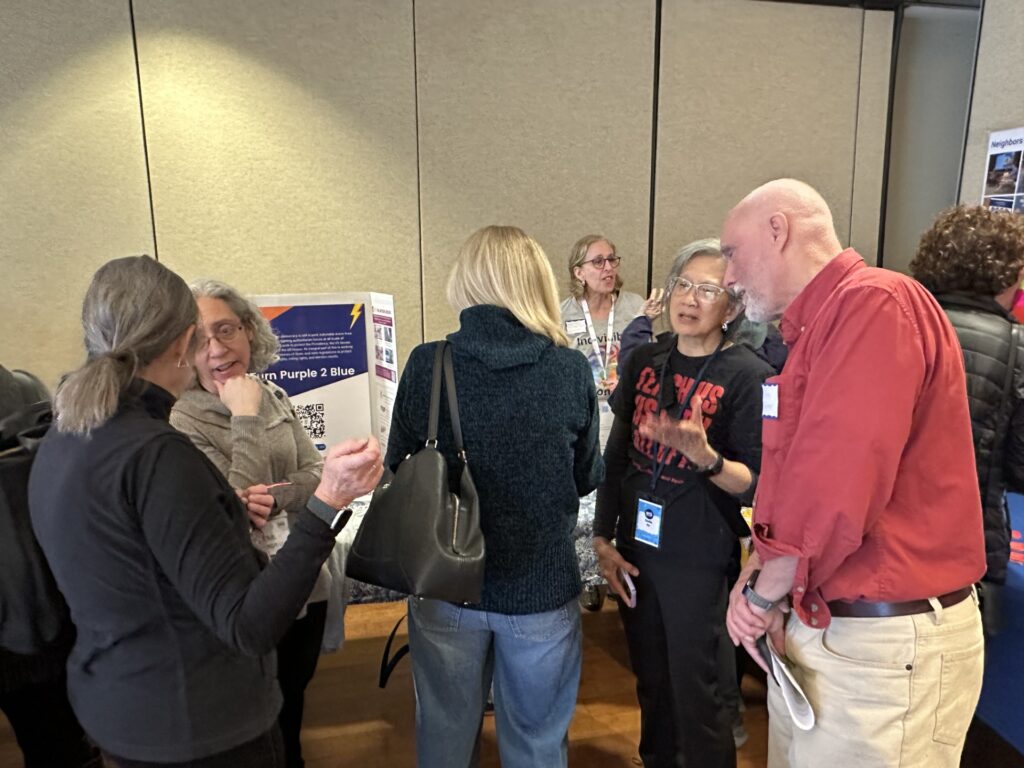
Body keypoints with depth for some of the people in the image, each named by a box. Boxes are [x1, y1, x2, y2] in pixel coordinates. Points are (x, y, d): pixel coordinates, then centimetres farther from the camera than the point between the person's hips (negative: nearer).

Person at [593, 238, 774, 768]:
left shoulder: (749, 376, -11)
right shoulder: (645, 361, 3)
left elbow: (754, 482, -12)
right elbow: (616, 454, 7)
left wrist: (704, 456, -31)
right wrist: (603, 538, 5)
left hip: (699, 559, -5)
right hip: (635, 547, 5)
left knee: (695, 691, 7)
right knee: (650, 681, 19)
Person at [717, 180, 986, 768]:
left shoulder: (874, 303, -19)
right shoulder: (818, 324, 14)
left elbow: (837, 491, -28)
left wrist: (763, 590, -14)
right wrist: (763, 579, 2)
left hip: (883, 642, -9)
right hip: (818, 624, 9)